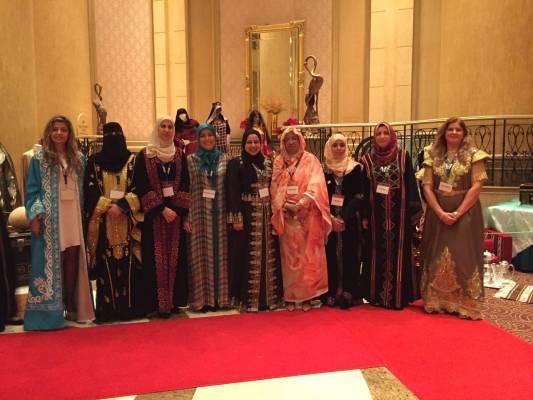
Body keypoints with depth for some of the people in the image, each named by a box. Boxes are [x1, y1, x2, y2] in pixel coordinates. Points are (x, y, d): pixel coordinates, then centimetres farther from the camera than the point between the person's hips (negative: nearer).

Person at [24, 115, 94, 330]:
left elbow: (83, 188, 11)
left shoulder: (78, 158, 11)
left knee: (72, 258, 3)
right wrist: (34, 215, -11)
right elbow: (32, 189, -1)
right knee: (52, 261, 1)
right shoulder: (39, 158, 2)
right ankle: (50, 310, 11)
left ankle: (71, 306, 15)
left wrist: (84, 213, 4)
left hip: (73, 216, 3)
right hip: (50, 217, -3)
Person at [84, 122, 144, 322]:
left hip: (127, 222, 0)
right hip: (103, 223, 0)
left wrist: (121, 206, -14)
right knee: (106, 266, 0)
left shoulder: (133, 161, 7)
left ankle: (130, 306, 6)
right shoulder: (94, 162, 8)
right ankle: (107, 308, 7)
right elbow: (90, 190, 1)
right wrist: (107, 207, -13)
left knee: (129, 265, -1)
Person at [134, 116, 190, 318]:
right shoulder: (144, 155, 1)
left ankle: (173, 301, 13)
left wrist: (176, 209, -9)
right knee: (157, 259, -1)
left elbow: (185, 185, 5)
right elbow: (141, 187, -6)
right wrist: (162, 209, -14)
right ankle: (158, 302, 5)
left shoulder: (179, 155, 9)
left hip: (176, 213, 3)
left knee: (174, 257, 5)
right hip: (153, 214, -2)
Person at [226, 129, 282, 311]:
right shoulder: (236, 164, -3)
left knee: (269, 256, 7)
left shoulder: (268, 163, 11)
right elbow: (232, 192, -8)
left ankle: (269, 295, 18)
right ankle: (249, 298, 9)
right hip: (247, 214, -4)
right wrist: (236, 218, -15)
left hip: (267, 215, 5)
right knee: (248, 257, -1)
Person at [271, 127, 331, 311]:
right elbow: (275, 187, 5)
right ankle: (290, 296, 12)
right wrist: (283, 206, -11)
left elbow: (316, 185, -10)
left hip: (307, 215, -2)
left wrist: (300, 204, -22)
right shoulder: (278, 162, 10)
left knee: (307, 255, 0)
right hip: (286, 215, 2)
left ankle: (307, 295, 9)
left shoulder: (310, 160, 2)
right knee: (289, 256, 5)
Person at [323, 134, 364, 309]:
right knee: (331, 256, 2)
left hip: (350, 220, -1)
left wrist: (344, 217, -15)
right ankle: (332, 294, 9)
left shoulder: (355, 168, 2)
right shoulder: (323, 169, 6)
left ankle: (349, 294, 5)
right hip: (328, 220, 1)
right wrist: (331, 218, -11)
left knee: (349, 256, 0)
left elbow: (358, 196, -5)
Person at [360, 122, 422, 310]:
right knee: (377, 254, 6)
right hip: (377, 214, 1)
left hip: (399, 213, -1)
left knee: (399, 253, 3)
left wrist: (414, 212, -5)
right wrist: (364, 215, -1)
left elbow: (411, 185, 1)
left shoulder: (403, 157, 3)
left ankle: (399, 295, 12)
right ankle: (377, 295, 15)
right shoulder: (367, 160, 6)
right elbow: (363, 190, 5)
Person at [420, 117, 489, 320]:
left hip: (465, 212, -2)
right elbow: (427, 186, -1)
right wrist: (441, 212, -12)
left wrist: (458, 213, -15)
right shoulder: (433, 155, 6)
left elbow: (476, 186, -8)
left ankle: (465, 304, 10)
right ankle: (436, 301, 16)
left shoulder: (474, 155, -1)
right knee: (437, 257, 6)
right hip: (437, 213, 2)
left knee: (463, 256, 0)